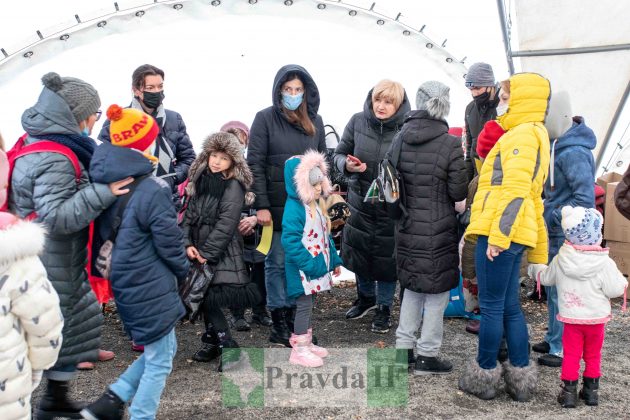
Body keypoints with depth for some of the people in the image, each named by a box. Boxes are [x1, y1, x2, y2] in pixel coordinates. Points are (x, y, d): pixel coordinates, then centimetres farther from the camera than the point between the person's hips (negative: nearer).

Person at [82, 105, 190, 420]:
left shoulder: (107, 182, 1)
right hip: (151, 288, -8)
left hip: (125, 284, 8)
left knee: (161, 350, 21)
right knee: (159, 361, 7)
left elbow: (105, 233, 11)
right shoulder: (153, 192, -21)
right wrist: (183, 270, 5)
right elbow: (170, 243, -13)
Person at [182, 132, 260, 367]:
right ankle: (212, 342, 24)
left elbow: (225, 226, -15)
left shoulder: (234, 186, -9)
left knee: (209, 299, -13)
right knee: (206, 298, 10)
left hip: (222, 254, -6)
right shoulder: (200, 181, 11)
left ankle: (228, 347, -5)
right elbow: (189, 215, 10)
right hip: (200, 253, 6)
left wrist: (205, 253, -15)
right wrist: (187, 244, -4)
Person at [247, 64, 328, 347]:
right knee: (278, 262, 4)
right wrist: (261, 205, -13)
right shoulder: (265, 119, -2)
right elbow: (255, 164, -6)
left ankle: (293, 318, 18)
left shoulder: (315, 121, 12)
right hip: (278, 205, -4)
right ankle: (279, 324, 13)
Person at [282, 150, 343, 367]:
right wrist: (311, 265, -26)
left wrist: (334, 260, 17)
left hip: (317, 268, 9)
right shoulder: (294, 208, -20)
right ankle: (299, 350, 7)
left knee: (310, 304, 17)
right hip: (303, 271, -9)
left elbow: (325, 236, 19)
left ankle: (307, 343, 29)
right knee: (304, 305, -2)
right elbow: (290, 241, -26)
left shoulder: (318, 205, 11)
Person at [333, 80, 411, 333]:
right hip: (361, 201, 3)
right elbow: (339, 153, 4)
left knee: (387, 257, 9)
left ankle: (384, 307, 32)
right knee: (358, 252, 17)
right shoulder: (358, 122, -6)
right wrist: (347, 165, -16)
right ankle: (366, 297, 44)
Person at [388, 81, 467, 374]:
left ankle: (403, 348, 24)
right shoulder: (450, 144, -14)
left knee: (412, 287, 20)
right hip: (438, 229, -5)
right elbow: (458, 192, -10)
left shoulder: (401, 139, -1)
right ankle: (427, 356, 14)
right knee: (437, 291, 8)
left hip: (407, 228, 5)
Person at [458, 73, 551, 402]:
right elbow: (533, 198, 25)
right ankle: (520, 379, 20)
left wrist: (498, 235, -23)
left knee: (491, 307, 0)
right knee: (509, 307, 14)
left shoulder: (523, 133, -8)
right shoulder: (533, 135, 23)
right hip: (514, 236, 10)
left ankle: (484, 376, 11)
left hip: (502, 233, -10)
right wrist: (538, 252, 27)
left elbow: (515, 189, -20)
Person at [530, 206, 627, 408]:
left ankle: (569, 391, 8)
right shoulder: (604, 263, -16)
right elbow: (615, 290, -13)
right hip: (597, 318, -1)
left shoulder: (560, 260, -8)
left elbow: (546, 278, 7)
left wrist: (536, 268, 27)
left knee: (571, 354, 8)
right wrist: (622, 281, 7)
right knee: (593, 355, 15)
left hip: (571, 318, 1)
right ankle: (591, 390, 23)